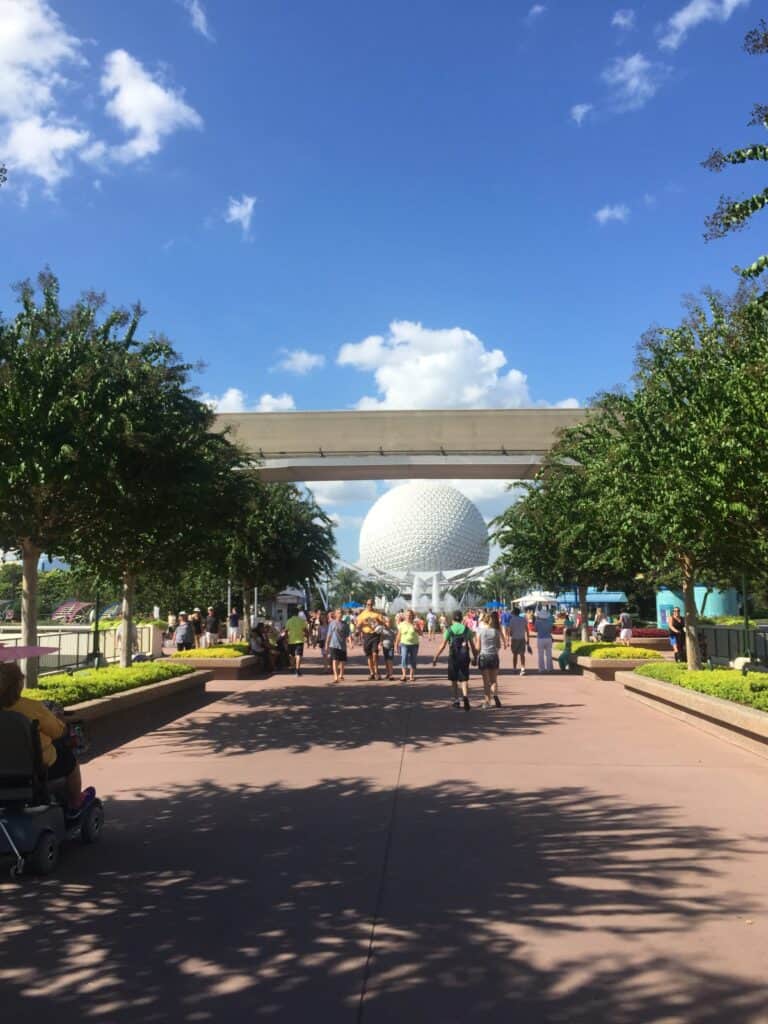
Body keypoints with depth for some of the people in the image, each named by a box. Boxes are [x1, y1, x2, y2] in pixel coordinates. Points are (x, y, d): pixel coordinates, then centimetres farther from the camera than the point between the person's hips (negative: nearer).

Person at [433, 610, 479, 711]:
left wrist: (436, 657, 0)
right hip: (464, 657, 1)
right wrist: (475, 658, 14)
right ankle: (465, 696, -21)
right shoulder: (467, 629, 3)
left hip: (453, 657, -1)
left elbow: (443, 645, -6)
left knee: (454, 680, 15)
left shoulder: (449, 629, -3)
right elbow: (472, 646, 4)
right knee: (464, 679, 4)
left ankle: (456, 700, 19)